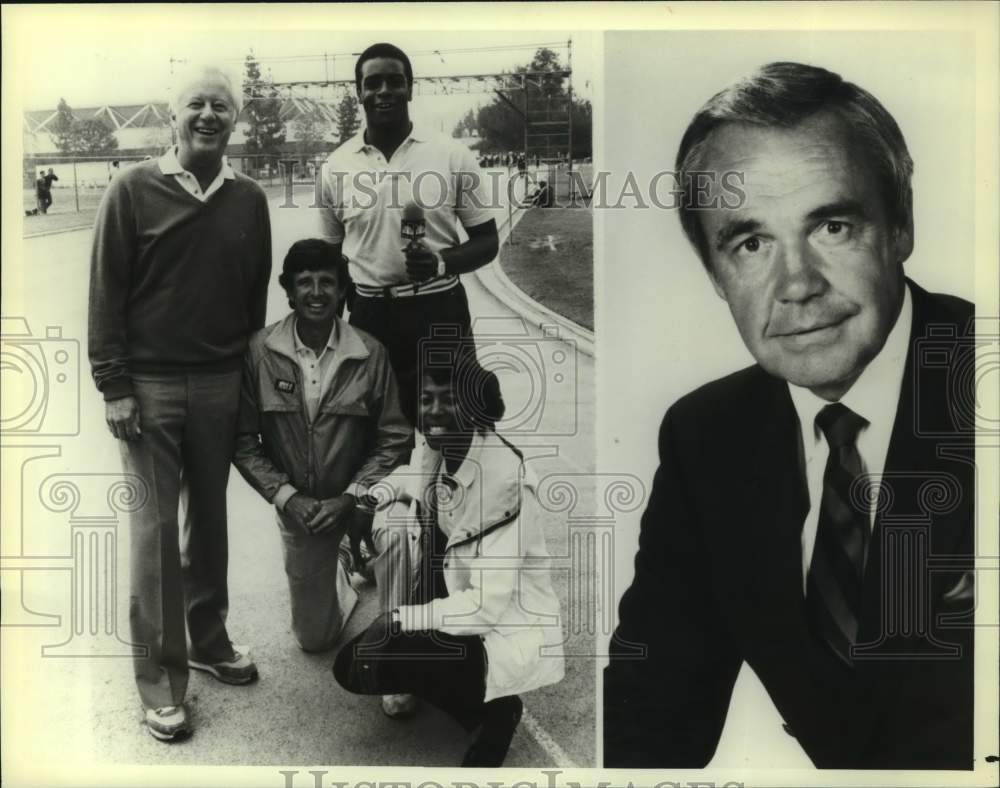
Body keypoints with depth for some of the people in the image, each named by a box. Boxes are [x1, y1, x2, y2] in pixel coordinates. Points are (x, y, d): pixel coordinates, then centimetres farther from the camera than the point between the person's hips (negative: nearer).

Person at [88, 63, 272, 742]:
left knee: (210, 516, 13)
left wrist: (252, 374, 9)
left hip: (221, 383, 3)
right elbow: (106, 292, -4)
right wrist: (113, 385, -9)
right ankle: (161, 677, 9)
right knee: (157, 526, -1)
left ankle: (209, 638, 29)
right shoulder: (134, 191, -3)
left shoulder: (248, 200, 6)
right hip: (150, 385, -3)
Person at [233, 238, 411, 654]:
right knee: (315, 636, 13)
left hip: (358, 503, -1)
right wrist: (287, 497, -16)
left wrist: (349, 498, -18)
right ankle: (340, 566, 46)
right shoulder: (260, 351, -13)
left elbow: (393, 438, -10)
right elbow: (243, 441, -7)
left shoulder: (370, 354, -14)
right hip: (297, 506, 1)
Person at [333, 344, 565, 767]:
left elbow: (487, 605, -28)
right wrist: (373, 498, 2)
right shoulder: (432, 451, -6)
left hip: (504, 629, -8)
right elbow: (414, 478, 21)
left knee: (356, 666, -17)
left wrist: (399, 620, -22)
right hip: (450, 595, 8)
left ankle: (492, 706, 2)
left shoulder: (504, 480, -27)